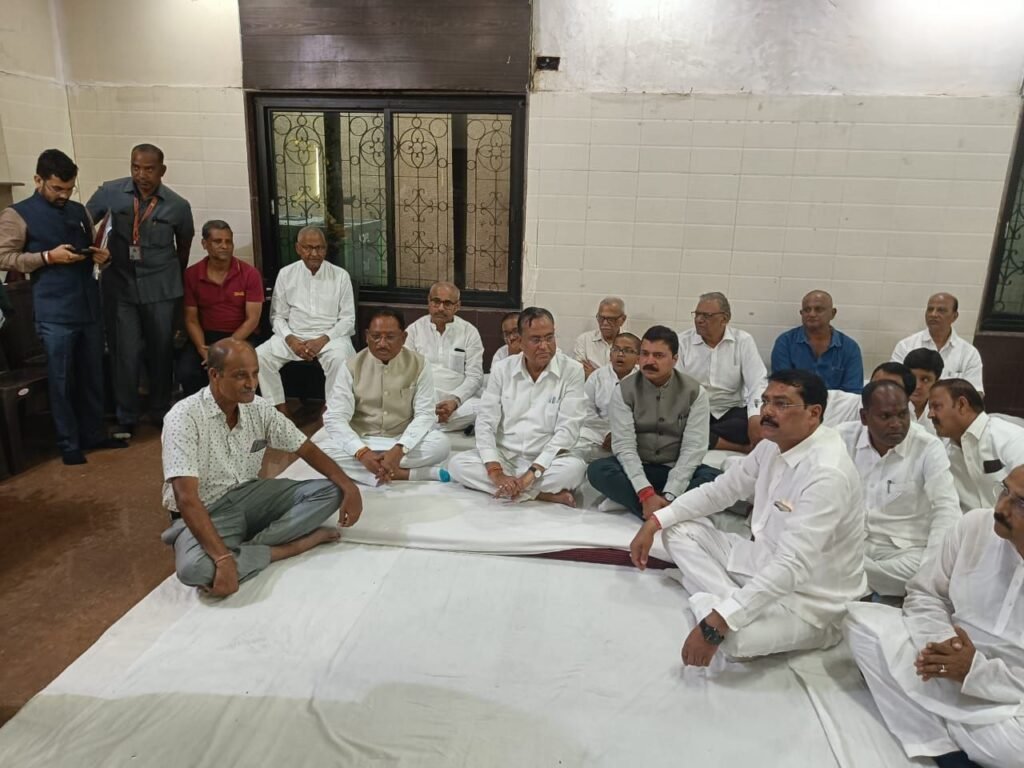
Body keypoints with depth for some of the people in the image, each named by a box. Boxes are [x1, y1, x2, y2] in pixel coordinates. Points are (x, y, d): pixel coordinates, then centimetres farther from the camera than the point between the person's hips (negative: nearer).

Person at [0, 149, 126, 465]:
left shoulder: (79, 211, 14)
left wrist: (102, 257, 0)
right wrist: (48, 257, -16)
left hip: (90, 307, 5)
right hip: (55, 314, -5)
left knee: (93, 376, 12)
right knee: (61, 381, 3)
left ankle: (94, 434, 25)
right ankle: (69, 444, 14)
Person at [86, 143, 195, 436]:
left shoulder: (178, 205, -5)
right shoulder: (110, 192, -4)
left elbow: (184, 245, 9)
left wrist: (176, 279, 17)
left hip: (160, 288, 0)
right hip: (119, 285, 0)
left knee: (161, 351, 10)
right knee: (125, 353, 2)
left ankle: (161, 411, 26)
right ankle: (126, 417, 15)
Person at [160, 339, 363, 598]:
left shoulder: (259, 408, -4)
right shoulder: (184, 418, -22)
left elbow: (307, 450, 4)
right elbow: (186, 498, -29)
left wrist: (349, 486, -13)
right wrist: (224, 558, -39)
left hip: (249, 496, 6)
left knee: (330, 491, -11)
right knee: (195, 568, -38)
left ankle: (245, 548, -19)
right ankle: (290, 545, -18)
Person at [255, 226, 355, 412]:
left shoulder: (340, 276, 1)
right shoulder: (285, 274, 7)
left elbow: (348, 319, -1)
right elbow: (278, 316, 7)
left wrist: (323, 340, -16)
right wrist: (290, 339, -13)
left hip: (331, 336, -2)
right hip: (293, 336, 2)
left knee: (340, 359, -35)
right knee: (260, 356, -22)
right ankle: (281, 411, -13)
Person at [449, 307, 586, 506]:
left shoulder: (572, 371, -7)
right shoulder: (502, 369, 0)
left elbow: (567, 429, -14)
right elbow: (485, 422, -5)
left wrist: (531, 473, -23)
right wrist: (496, 472, -20)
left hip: (546, 462, -3)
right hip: (504, 457, 4)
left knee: (575, 468, -33)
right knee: (457, 463, -22)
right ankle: (543, 493, -22)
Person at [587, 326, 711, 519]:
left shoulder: (695, 392, -6)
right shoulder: (624, 390, -6)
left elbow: (693, 449, -13)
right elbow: (624, 446, -15)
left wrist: (669, 496, -26)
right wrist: (646, 493, -30)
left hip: (676, 473, 0)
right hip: (636, 470, 1)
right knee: (598, 470, -30)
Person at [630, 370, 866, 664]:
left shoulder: (827, 474, -29)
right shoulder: (774, 444, -2)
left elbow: (791, 567, -34)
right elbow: (720, 489, 9)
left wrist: (717, 623, -38)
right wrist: (655, 521, -1)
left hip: (808, 600, -9)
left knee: (732, 636, -38)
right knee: (678, 529, 0)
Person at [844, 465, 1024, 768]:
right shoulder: (976, 524, -6)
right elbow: (924, 593, 2)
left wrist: (977, 670, -23)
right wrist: (941, 640, -16)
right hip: (952, 662, 5)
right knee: (862, 619, -12)